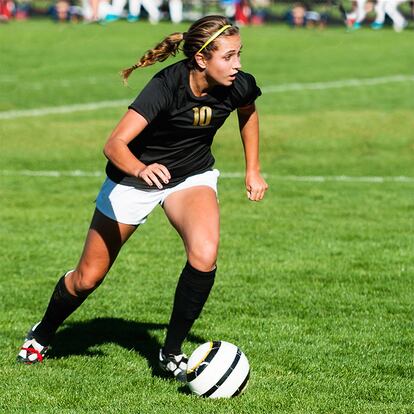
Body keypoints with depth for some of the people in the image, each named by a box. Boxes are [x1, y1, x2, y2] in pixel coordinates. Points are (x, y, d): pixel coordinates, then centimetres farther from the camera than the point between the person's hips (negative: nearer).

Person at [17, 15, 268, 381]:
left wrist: (253, 170, 8)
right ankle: (42, 335, 39)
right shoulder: (167, 86, -34)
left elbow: (248, 114, 8)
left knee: (205, 256, -26)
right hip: (134, 175, -3)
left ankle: (172, 353, -6)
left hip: (192, 175, 3)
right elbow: (114, 144, -41)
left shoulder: (238, 86, -19)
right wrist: (141, 170, -61)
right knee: (88, 278, 8)